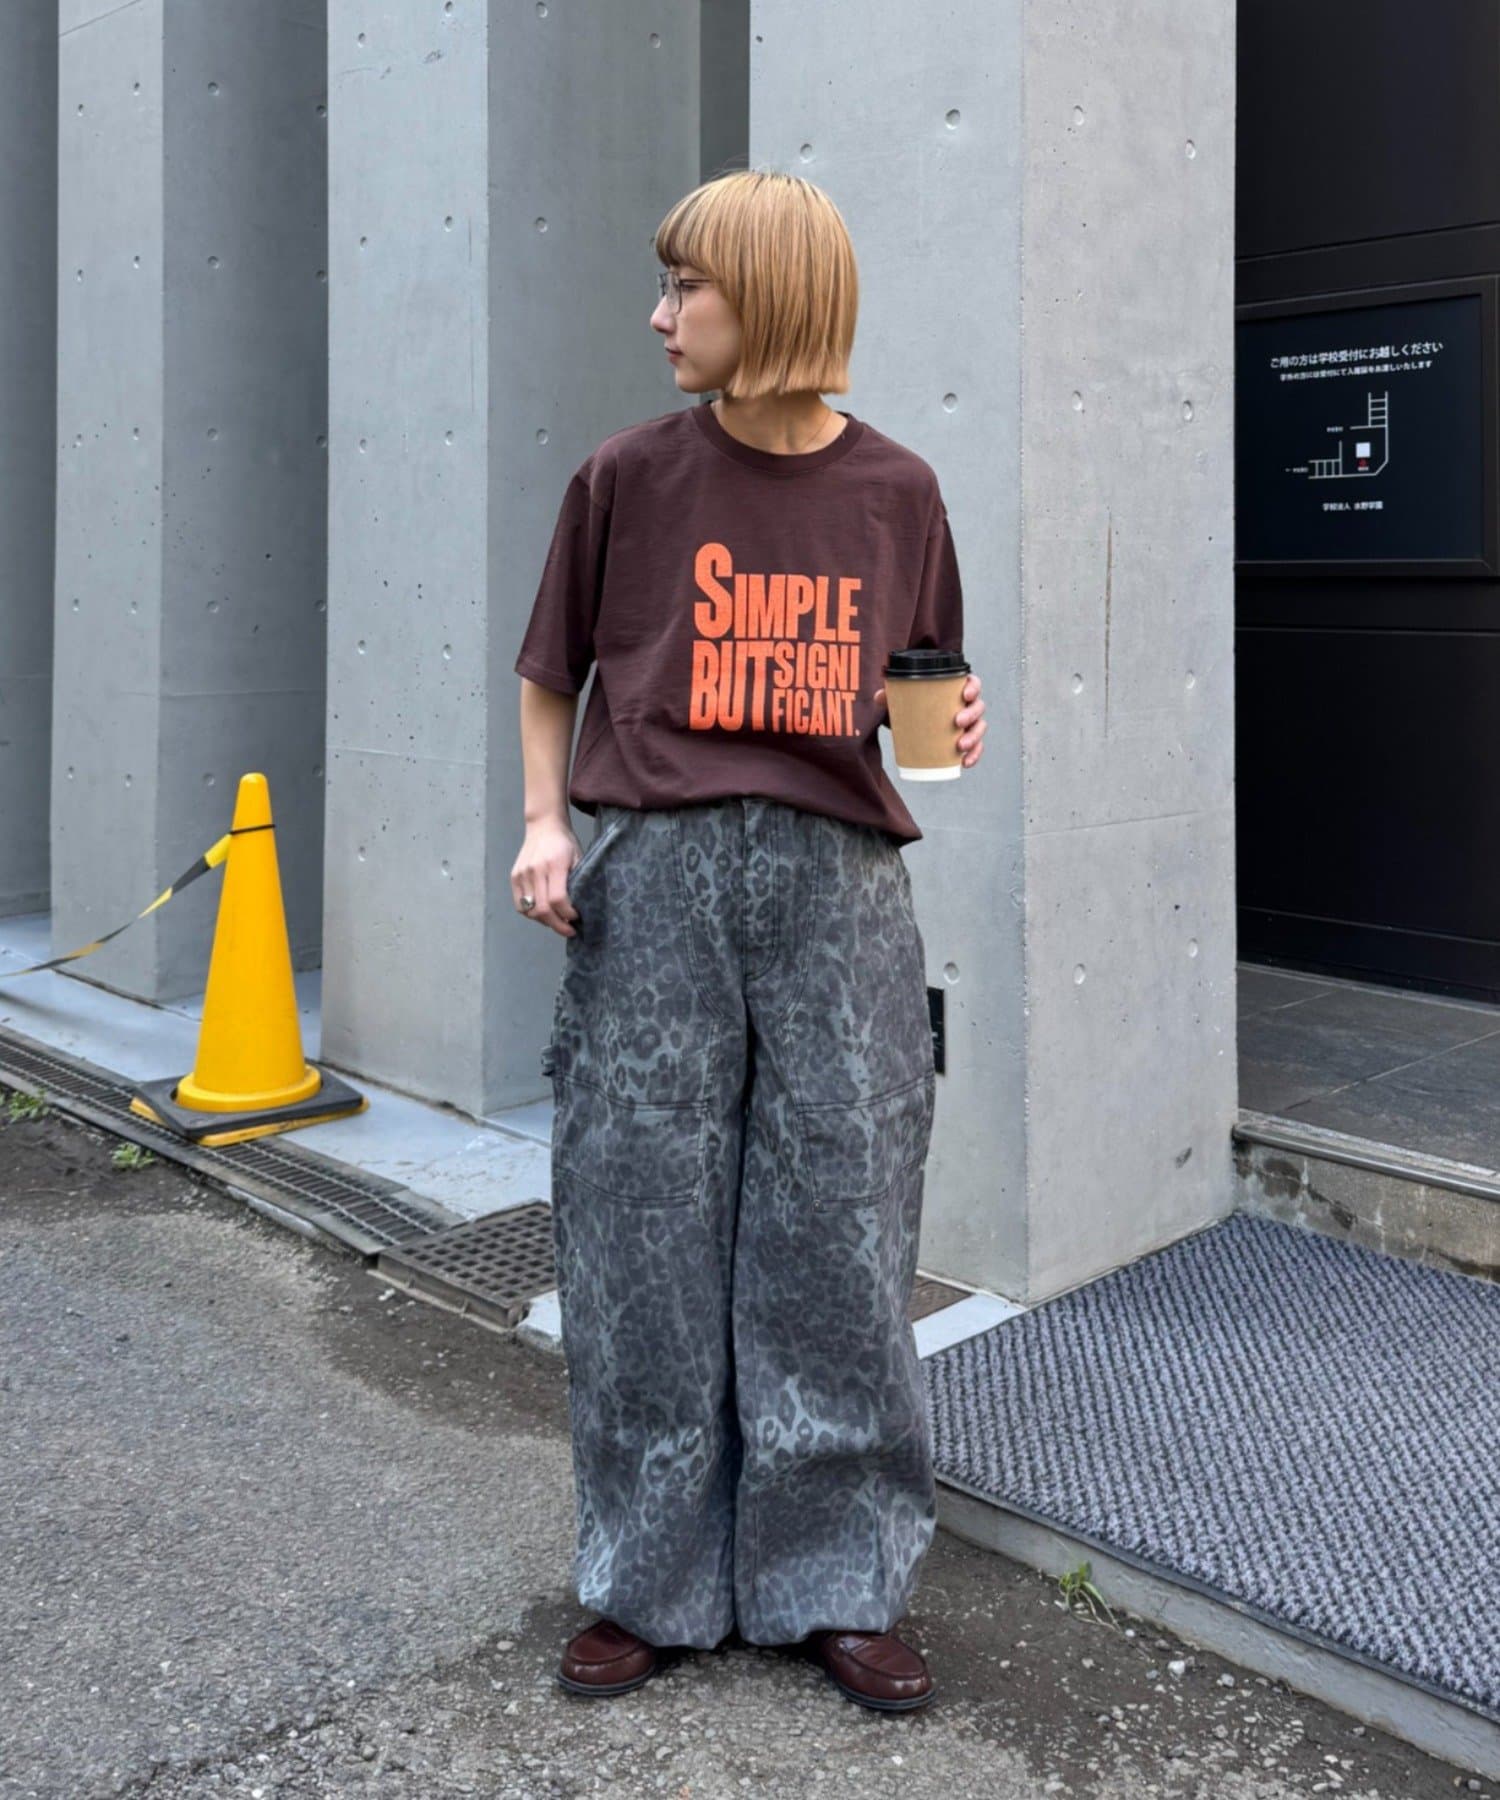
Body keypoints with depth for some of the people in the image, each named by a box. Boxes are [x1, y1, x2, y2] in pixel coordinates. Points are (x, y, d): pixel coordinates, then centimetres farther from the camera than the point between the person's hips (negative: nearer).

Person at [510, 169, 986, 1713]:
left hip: (836, 879, 1)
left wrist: (948, 724, -4)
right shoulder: (629, 477, 5)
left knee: (836, 1234, 4)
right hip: (654, 878, 0)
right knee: (643, 1233, 3)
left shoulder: (893, 490, 7)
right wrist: (545, 824, -1)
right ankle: (652, 1583, 20)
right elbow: (551, 675, 13)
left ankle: (837, 1583, 20)